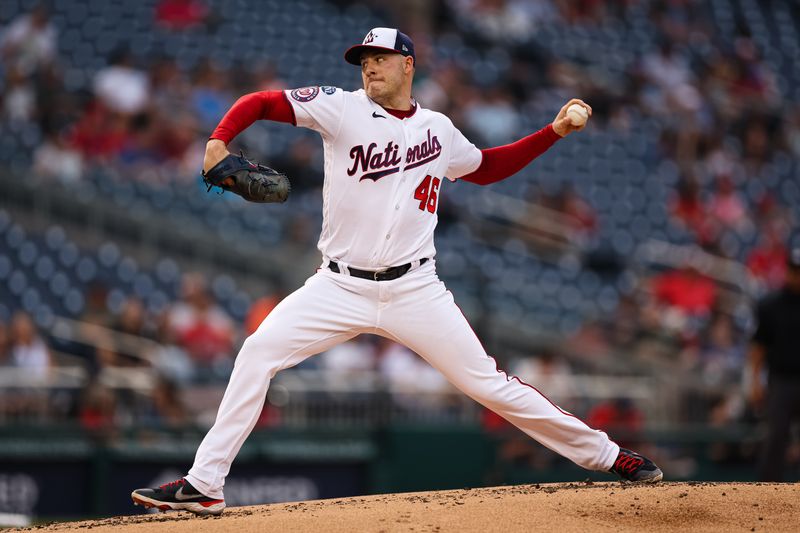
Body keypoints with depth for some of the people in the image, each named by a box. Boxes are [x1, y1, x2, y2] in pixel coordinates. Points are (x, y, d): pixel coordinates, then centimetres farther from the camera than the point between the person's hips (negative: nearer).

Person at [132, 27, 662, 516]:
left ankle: (604, 454, 9)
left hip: (414, 290, 0)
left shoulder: (439, 130, 9)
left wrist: (553, 133, 18)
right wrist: (218, 143, -23)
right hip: (339, 288, 0)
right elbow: (260, 102, -4)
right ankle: (204, 484, -12)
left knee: (487, 383, -3)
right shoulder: (341, 109, 0)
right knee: (259, 351, -17)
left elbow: (487, 168, 28)